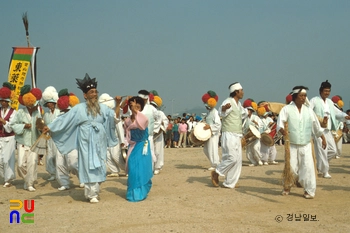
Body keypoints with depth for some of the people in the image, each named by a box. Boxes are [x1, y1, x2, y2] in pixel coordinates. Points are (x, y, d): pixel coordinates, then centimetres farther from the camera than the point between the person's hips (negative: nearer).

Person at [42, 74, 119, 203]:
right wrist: (49, 127, -12)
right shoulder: (79, 108, -3)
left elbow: (115, 117, 7)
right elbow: (64, 119, -5)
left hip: (99, 142, 4)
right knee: (89, 166, -4)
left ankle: (92, 191, 17)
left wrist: (118, 104, -5)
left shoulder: (102, 108, 8)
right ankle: (92, 194, 0)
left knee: (99, 166, 6)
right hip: (86, 142, -4)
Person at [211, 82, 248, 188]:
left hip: (237, 136, 9)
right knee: (232, 158, -16)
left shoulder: (238, 104, 16)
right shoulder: (228, 102, -12)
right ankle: (216, 173, 4)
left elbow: (243, 114, 37)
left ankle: (229, 183, 14)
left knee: (237, 160, 7)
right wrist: (224, 108, -54)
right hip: (229, 135, -9)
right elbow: (222, 113, -35)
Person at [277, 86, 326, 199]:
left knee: (308, 167, -5)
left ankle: (309, 190, 7)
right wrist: (282, 130, -36)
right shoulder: (287, 109, -4)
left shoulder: (308, 110, 6)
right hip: (292, 145, -2)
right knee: (291, 167, 0)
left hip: (306, 145, 2)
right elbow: (280, 123, -15)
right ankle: (288, 186, 25)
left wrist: (323, 138, 17)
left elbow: (316, 126, 16)